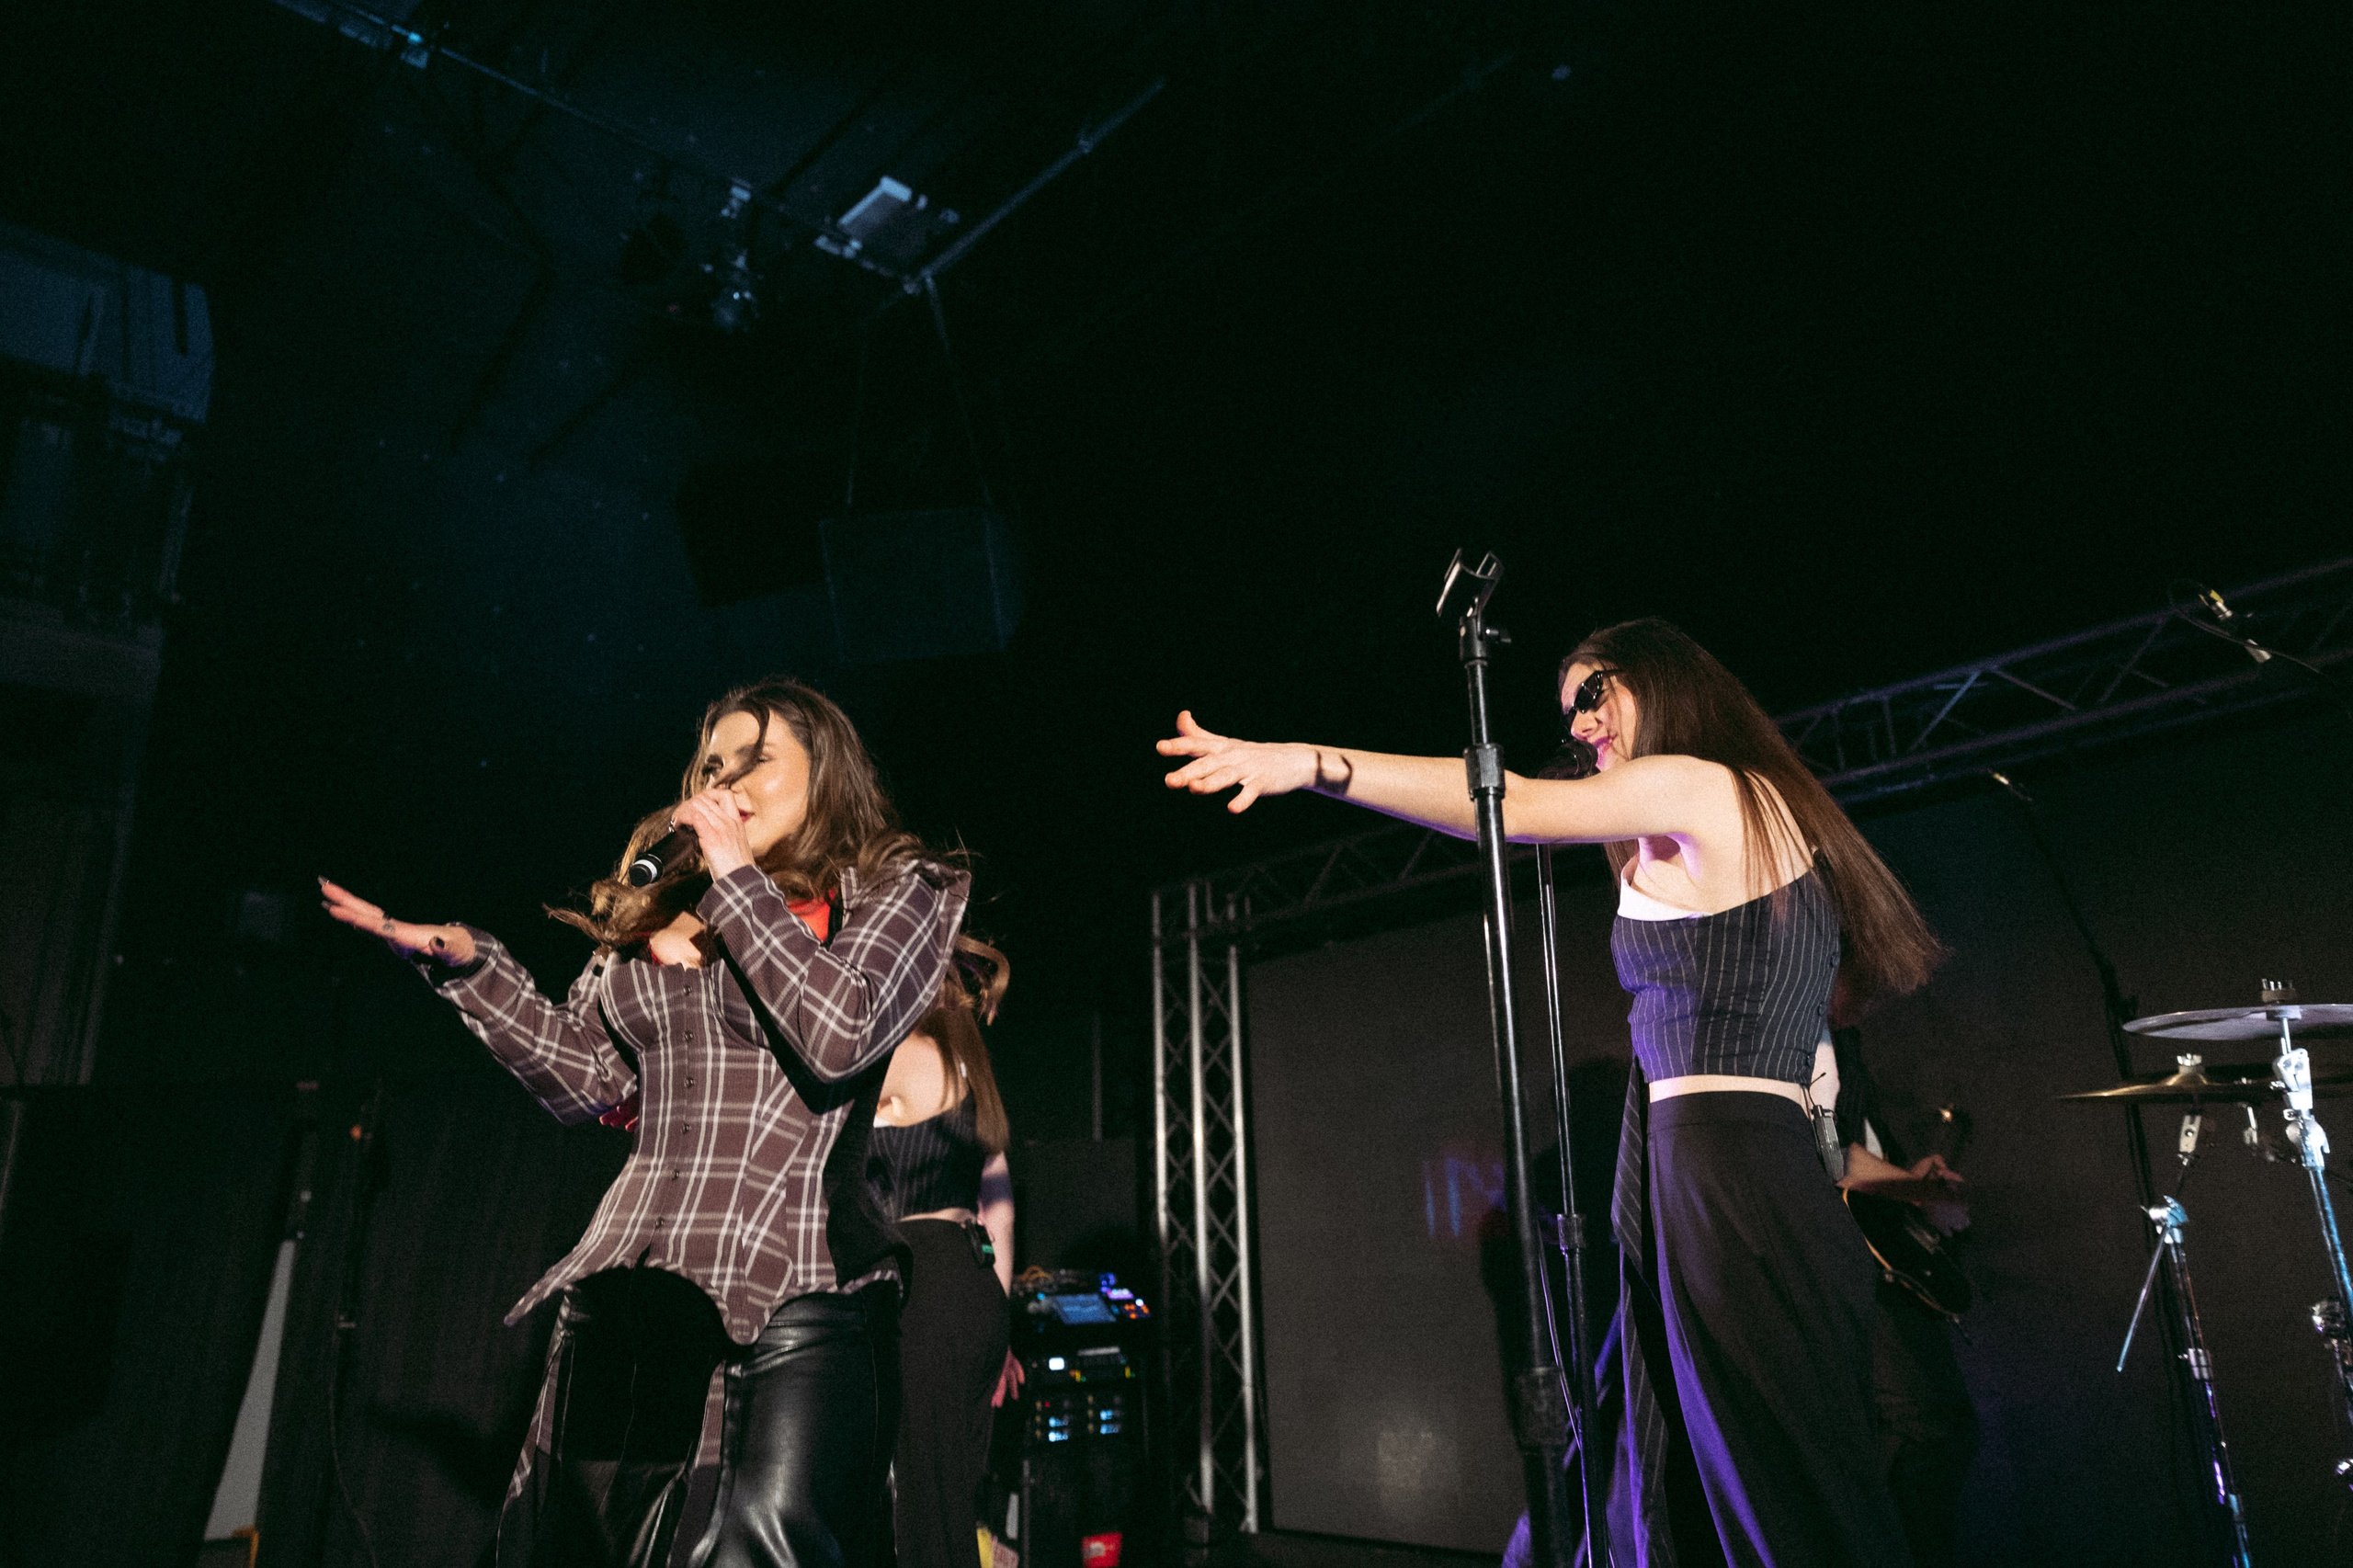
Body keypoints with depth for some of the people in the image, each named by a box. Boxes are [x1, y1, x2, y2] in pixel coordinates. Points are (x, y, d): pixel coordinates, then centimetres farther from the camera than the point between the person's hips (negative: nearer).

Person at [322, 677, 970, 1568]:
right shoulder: (659, 908, 19)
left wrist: (737, 874, -6)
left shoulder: (898, 890, 5)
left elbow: (838, 1036, -13)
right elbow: (582, 1080, 18)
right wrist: (466, 965, 9)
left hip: (801, 1289, -5)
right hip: (631, 1278, 6)